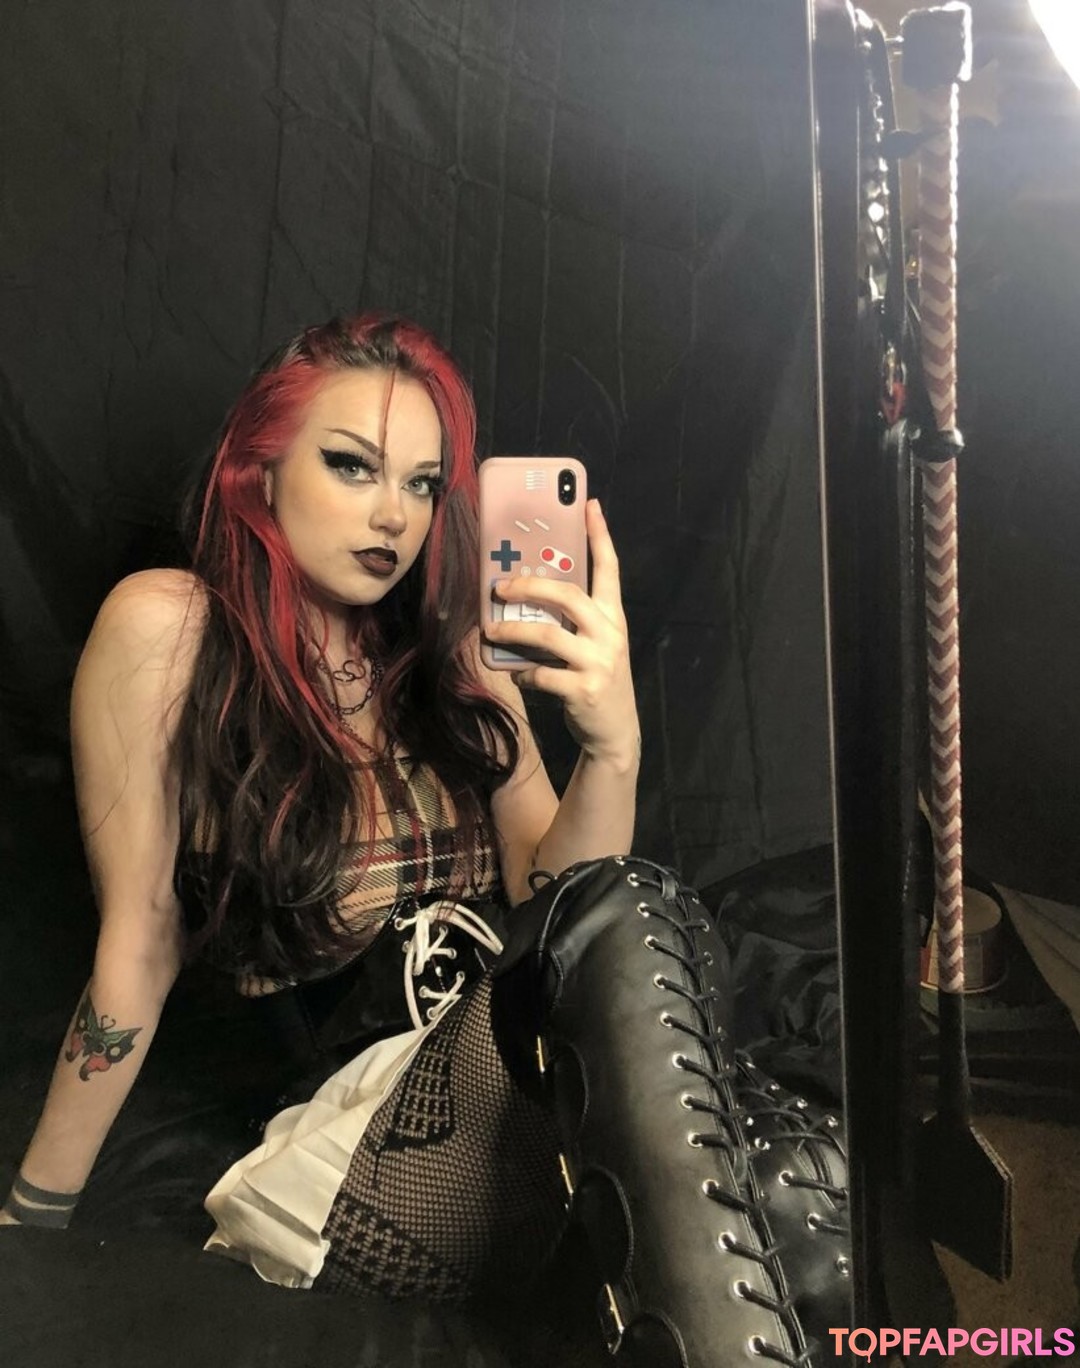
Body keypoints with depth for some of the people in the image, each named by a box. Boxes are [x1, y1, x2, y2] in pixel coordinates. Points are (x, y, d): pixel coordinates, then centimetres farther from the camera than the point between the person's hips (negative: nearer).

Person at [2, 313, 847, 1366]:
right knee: (628, 917, -29)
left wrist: (611, 745, -20)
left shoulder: (454, 652, 8)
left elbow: (553, 898, -1)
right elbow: (141, 939, -2)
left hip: (506, 1053, 4)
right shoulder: (167, 627, -5)